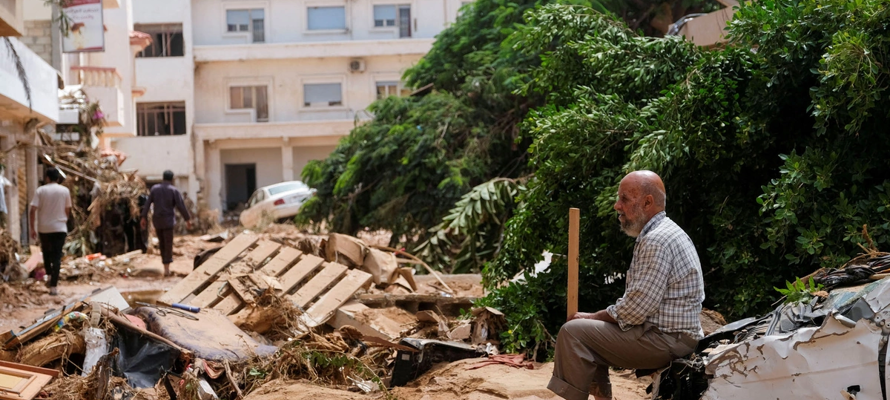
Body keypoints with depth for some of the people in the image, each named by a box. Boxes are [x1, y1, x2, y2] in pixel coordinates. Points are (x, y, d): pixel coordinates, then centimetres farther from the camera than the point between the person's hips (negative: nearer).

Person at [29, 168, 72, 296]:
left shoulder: (40, 190, -4)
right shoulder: (65, 191, -1)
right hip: (60, 228, 0)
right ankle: (53, 286, -8)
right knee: (57, 256, -1)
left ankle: (49, 275, 25)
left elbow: (33, 210, -9)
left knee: (46, 252, 25)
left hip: (44, 228, 0)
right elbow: (68, 210, 4)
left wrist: (32, 228, -2)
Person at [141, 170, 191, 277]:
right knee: (168, 244, -1)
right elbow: (181, 206, -10)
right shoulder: (174, 190, -6)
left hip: (157, 220, 4)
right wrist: (188, 219, -3)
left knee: (162, 242, 19)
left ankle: (165, 261, 25)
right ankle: (166, 268, -7)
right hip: (168, 220, -4)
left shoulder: (154, 188, 5)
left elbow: (147, 203, 1)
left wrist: (143, 218, 2)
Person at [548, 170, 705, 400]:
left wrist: (593, 317, -9)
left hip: (666, 339, -11)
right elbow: (639, 301, 17)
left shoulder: (657, 241, -20)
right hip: (669, 332, 11)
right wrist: (595, 318, 8)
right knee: (592, 330, 22)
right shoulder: (661, 233, 14)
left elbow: (636, 308, -23)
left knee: (574, 331, -13)